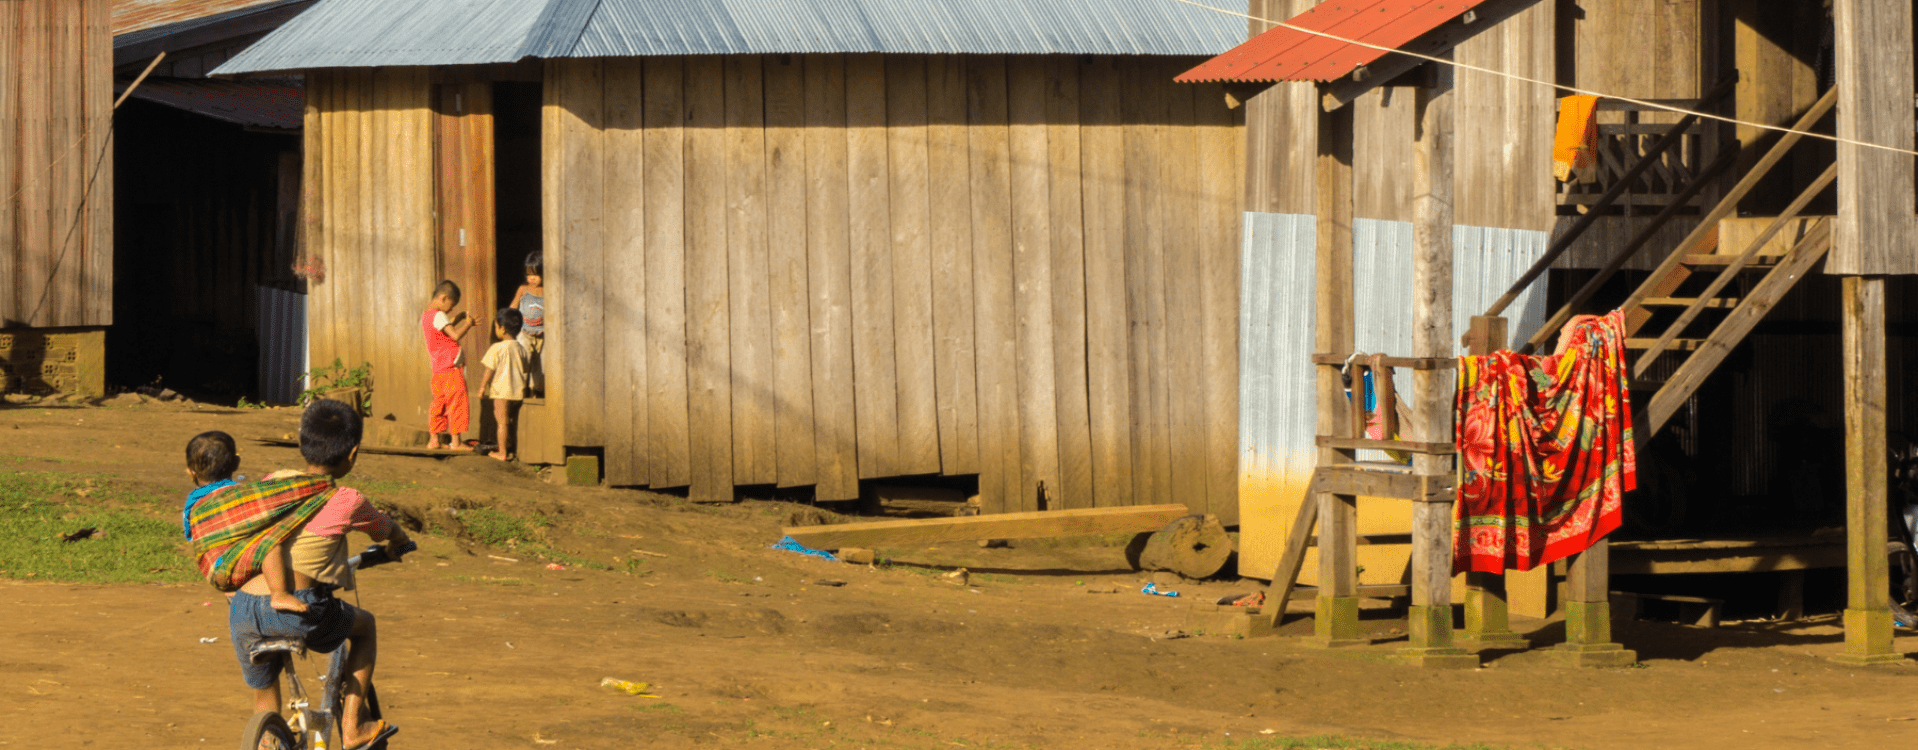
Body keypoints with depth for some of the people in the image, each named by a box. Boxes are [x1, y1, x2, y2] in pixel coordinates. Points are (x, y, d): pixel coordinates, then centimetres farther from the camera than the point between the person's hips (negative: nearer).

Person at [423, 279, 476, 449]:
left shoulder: (425, 316, 12)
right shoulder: (438, 316, -16)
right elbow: (455, 335, -23)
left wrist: (458, 318, 18)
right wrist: (467, 324, -8)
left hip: (438, 370, 9)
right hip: (451, 366, -9)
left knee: (439, 402, 13)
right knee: (457, 402, -3)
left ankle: (434, 440, 14)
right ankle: (455, 440, -2)